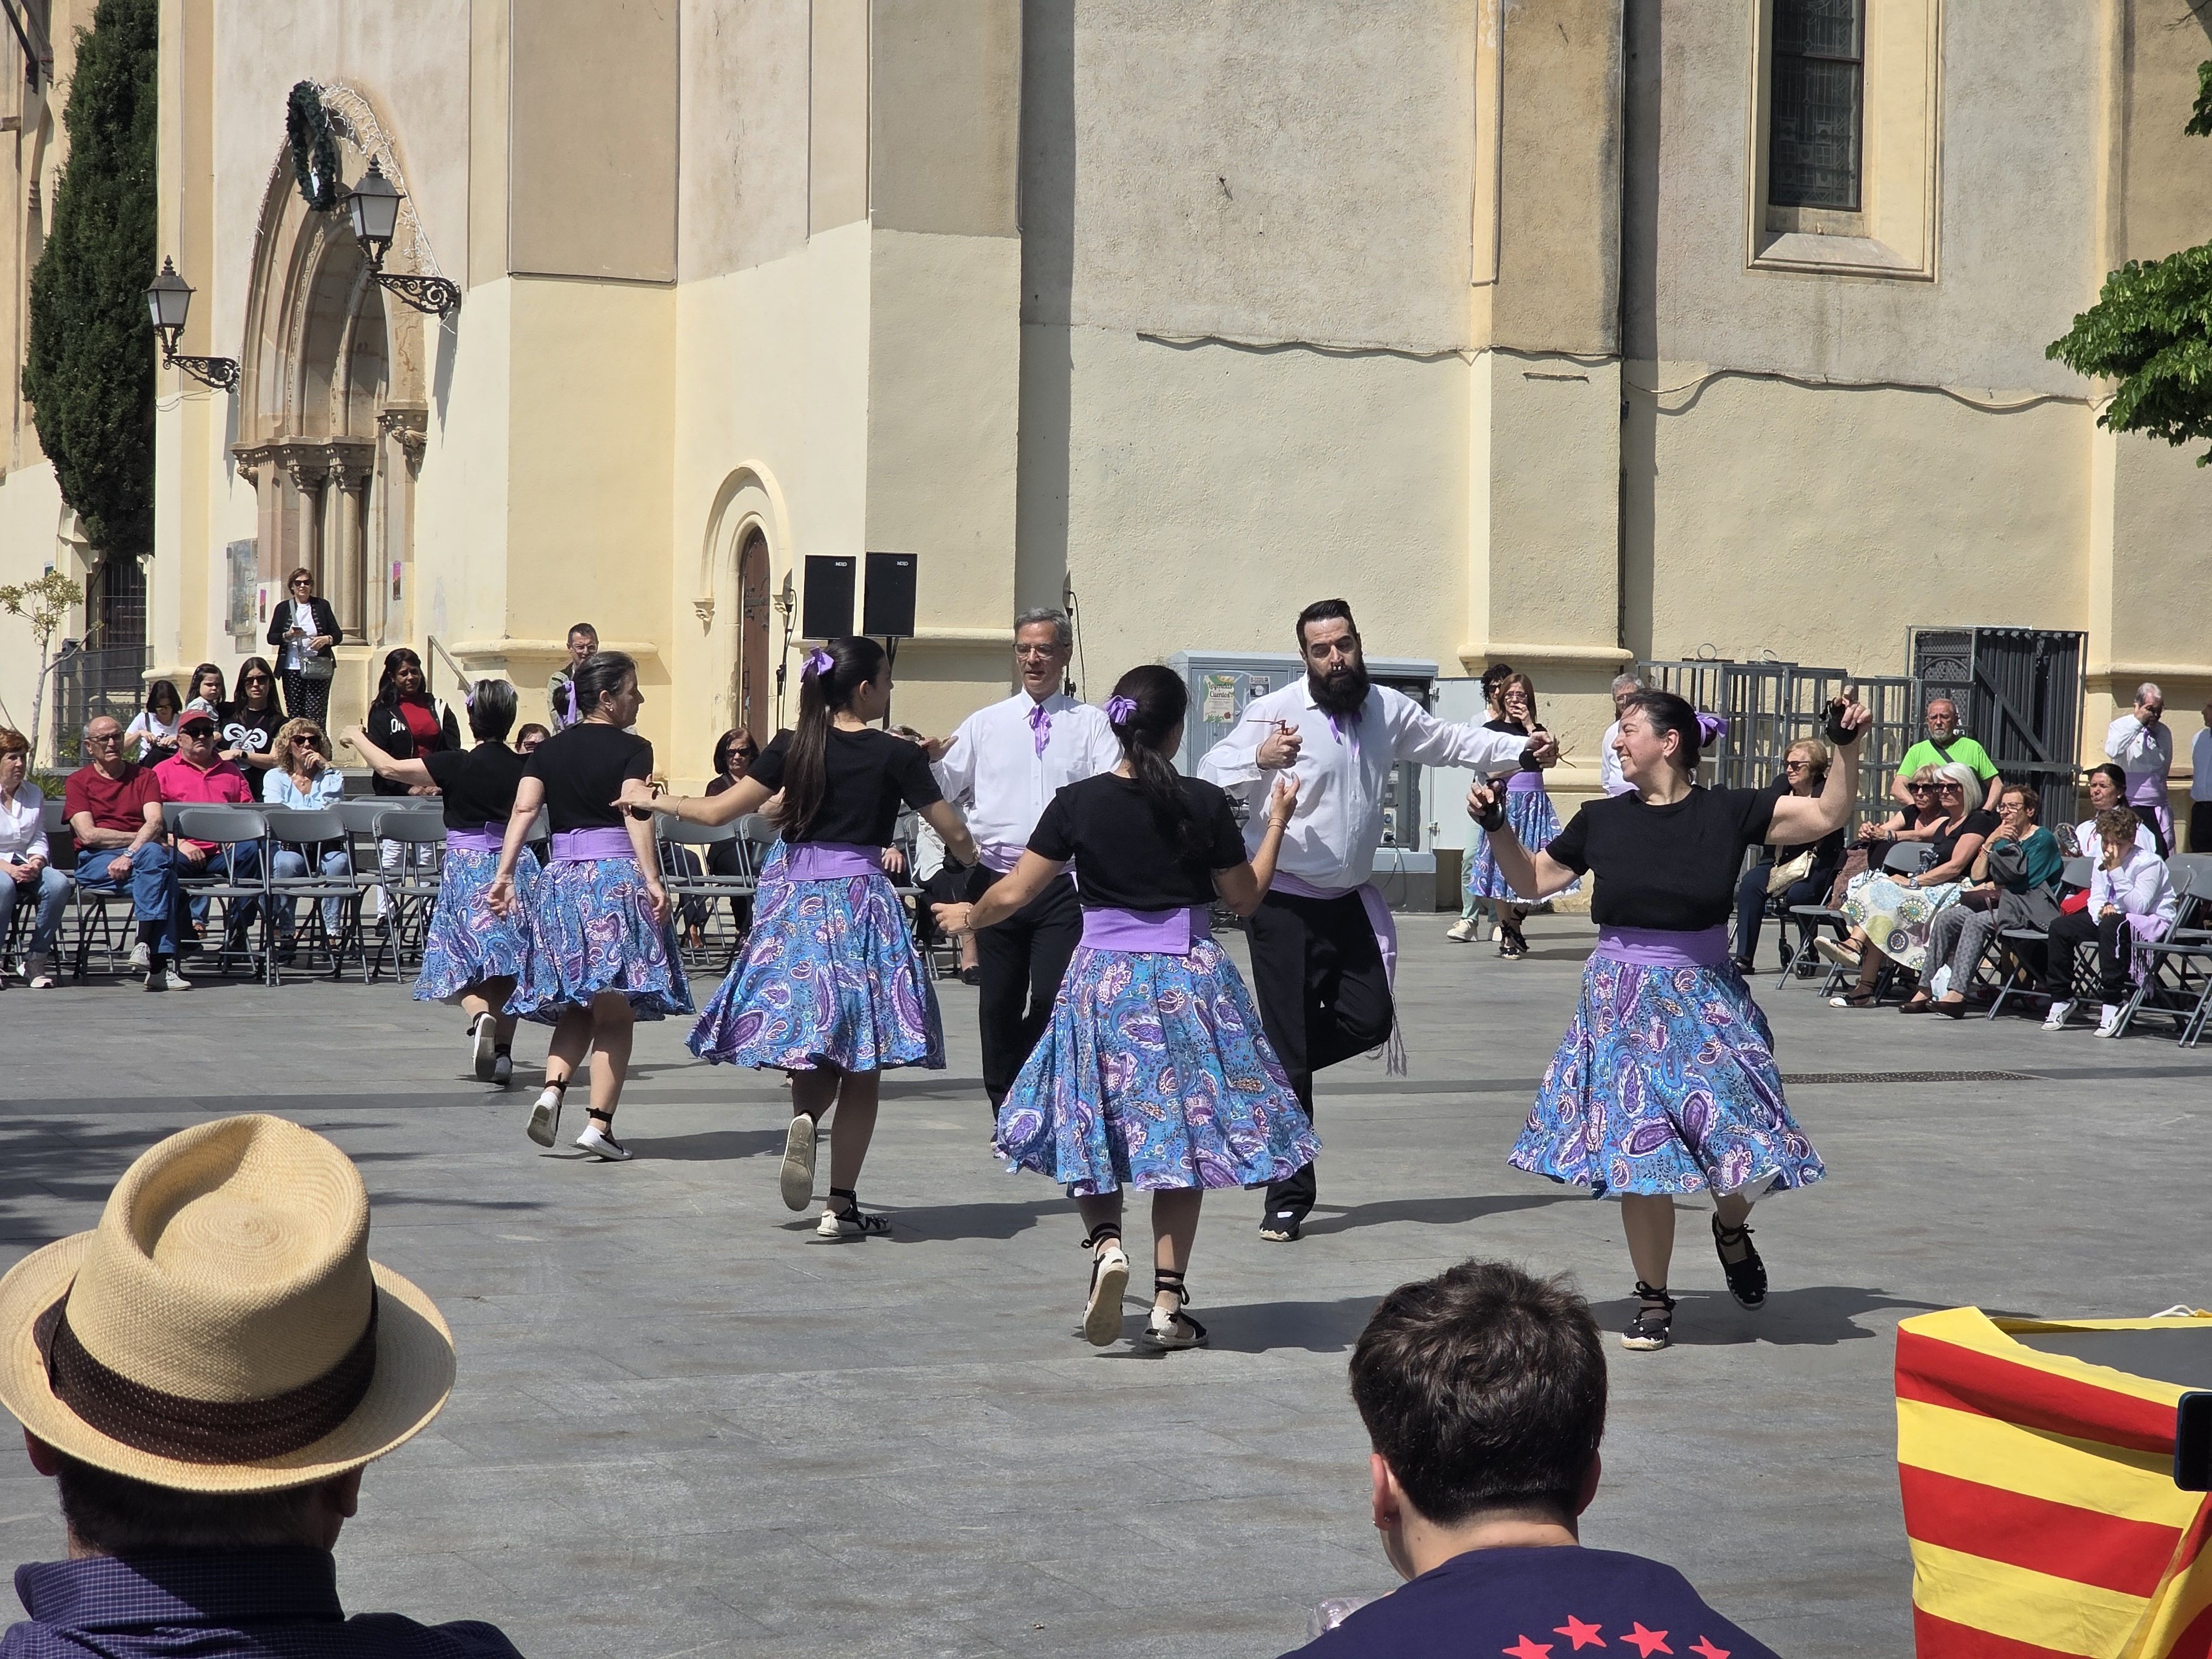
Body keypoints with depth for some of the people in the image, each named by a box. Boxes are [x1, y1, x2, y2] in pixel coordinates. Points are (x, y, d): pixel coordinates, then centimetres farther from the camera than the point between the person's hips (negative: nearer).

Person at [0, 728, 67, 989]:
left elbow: (39, 840, 11)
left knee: (59, 883, -29)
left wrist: (36, 863, -12)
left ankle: (36, 960, -20)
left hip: (26, 867, 4)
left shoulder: (35, 794, 15)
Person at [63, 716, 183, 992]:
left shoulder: (145, 776, 16)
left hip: (141, 856, 2)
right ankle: (159, 964, -42)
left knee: (156, 855, -36)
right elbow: (88, 835, -3)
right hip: (95, 864, -2)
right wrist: (141, 838, -4)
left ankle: (146, 946, -41)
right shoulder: (78, 781, 11)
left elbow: (155, 822, -2)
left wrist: (131, 854, -20)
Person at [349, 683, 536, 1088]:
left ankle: (481, 1016, -28)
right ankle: (503, 1052, 6)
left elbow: (390, 768, -4)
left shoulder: (458, 765, -10)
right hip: (516, 868, 3)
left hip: (468, 869, -3)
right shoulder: (525, 767, 0)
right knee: (505, 967, 9)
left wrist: (357, 737, 12)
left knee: (465, 962, 2)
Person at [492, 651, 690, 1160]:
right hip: (617, 879, -5)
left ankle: (552, 1089, -7)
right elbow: (636, 813, -17)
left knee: (576, 1008, 16)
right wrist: (652, 879, -24)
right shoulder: (632, 749, -4)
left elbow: (523, 810, -1)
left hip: (560, 880, 5)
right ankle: (600, 1123, -7)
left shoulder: (549, 750, 10)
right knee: (615, 1013, 0)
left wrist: (505, 874, -5)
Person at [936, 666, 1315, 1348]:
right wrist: (1277, 822, 17)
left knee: (1096, 1130, 13)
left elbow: (1013, 894, -3)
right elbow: (1246, 898, 5)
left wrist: (965, 916, 17)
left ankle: (1106, 1242, -15)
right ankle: (1168, 1302, 6)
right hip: (1190, 980, 0)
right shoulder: (1205, 804, -6)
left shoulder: (1078, 802, -6)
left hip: (1104, 981, 0)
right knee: (1182, 1133, 8)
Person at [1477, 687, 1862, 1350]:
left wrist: (1847, 748, -18)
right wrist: (1496, 825, -1)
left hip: (1705, 1004, -1)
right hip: (1623, 1005, 1)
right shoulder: (1602, 820, 1)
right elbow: (1533, 881, 12)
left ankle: (1731, 1227, 31)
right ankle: (1653, 1299, 16)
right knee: (1641, 1152, 0)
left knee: (1740, 1140, -5)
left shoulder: (1727, 812, -5)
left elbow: (1827, 816, -7)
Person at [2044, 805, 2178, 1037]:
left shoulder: (2149, 863, -16)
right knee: (2060, 927, -8)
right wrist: (2102, 909, -18)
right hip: (2115, 918, 8)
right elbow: (2096, 900, 7)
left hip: (2153, 925, -8)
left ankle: (2113, 1005, -35)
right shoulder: (2102, 861, 6)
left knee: (2112, 926, -39)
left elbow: (2138, 908, -25)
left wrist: (2117, 872, -28)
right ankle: (2061, 998, 1)